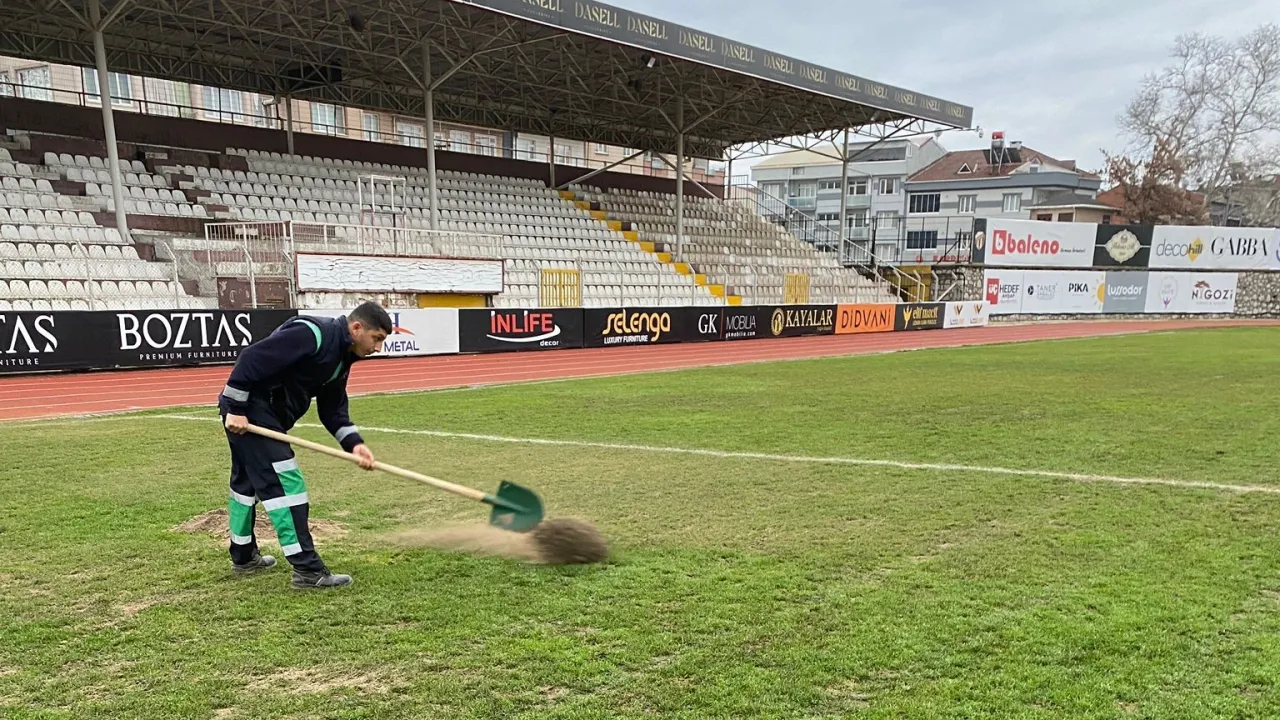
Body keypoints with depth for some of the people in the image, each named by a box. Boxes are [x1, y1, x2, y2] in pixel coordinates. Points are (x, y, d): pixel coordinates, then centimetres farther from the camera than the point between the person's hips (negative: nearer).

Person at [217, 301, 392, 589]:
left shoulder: (341, 356, 9)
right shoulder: (313, 334, -22)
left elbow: (332, 409, 9)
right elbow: (251, 358, -25)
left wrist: (353, 442, -5)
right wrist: (236, 409, -23)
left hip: (264, 414, 11)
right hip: (247, 409, -11)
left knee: (247, 479, 23)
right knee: (285, 482, -11)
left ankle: (243, 556, 41)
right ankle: (306, 569, -9)